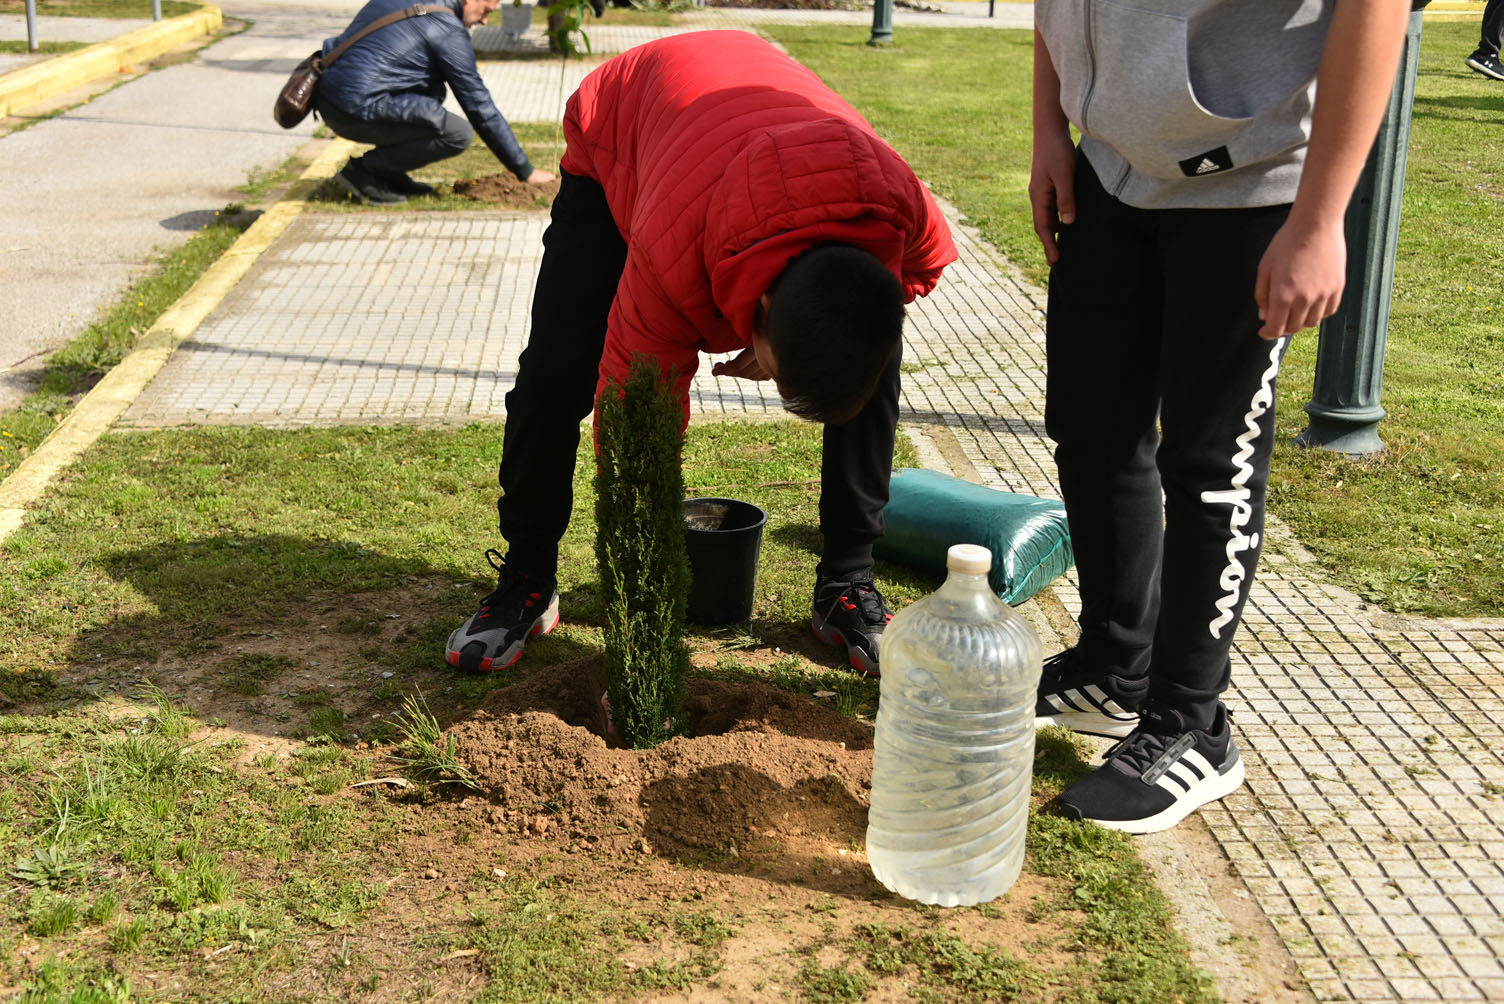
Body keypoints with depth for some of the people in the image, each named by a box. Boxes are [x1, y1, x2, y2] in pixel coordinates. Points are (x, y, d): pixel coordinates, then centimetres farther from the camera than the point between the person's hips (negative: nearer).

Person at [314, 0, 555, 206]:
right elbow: (480, 106, -5)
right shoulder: (449, 31, -7)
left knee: (433, 91, 23)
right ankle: (362, 170, -2)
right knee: (458, 134, -11)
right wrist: (526, 171, 2)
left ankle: (390, 174, 15)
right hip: (358, 109, -9)